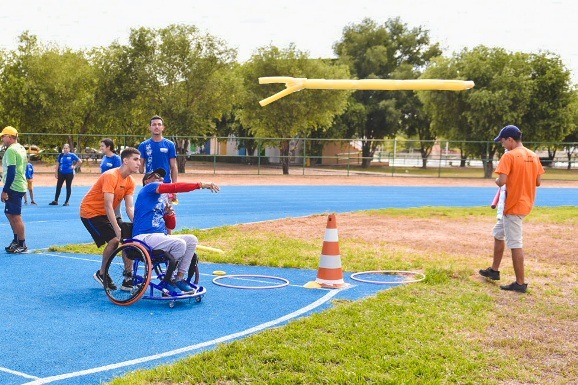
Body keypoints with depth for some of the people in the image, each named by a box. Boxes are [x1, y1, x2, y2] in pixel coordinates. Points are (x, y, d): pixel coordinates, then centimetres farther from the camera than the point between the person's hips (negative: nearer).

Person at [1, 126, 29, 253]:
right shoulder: (21, 148, 14)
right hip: (20, 186, 10)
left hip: (13, 188, -10)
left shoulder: (11, 150, -15)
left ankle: (22, 245, 1)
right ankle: (16, 240, 25)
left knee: (16, 216, -4)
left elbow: (11, 172, -21)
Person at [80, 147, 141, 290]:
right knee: (114, 239, -23)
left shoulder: (130, 182, -1)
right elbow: (108, 206, -29)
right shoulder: (110, 176, -25)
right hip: (91, 212, -8)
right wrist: (117, 229, -31)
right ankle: (101, 274, -1)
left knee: (130, 236, -4)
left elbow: (130, 208, -5)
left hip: (106, 214, 8)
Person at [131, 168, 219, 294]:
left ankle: (179, 279, 0)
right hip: (145, 236, -9)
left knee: (192, 240, -1)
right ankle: (166, 282, -11)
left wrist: (168, 213, 2)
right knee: (179, 244, -27)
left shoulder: (163, 199, 24)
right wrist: (201, 185, -20)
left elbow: (170, 226, 22)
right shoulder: (149, 188, -1)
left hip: (161, 236, 9)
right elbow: (174, 187, -17)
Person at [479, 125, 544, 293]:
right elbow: (538, 182, 10)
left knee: (516, 244, -5)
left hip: (513, 205, -9)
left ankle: (520, 283, -2)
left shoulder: (509, 156, -16)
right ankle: (494, 270, 35)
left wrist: (496, 180, -2)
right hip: (526, 203, 9)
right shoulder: (533, 156, 7)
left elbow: (501, 181, -23)